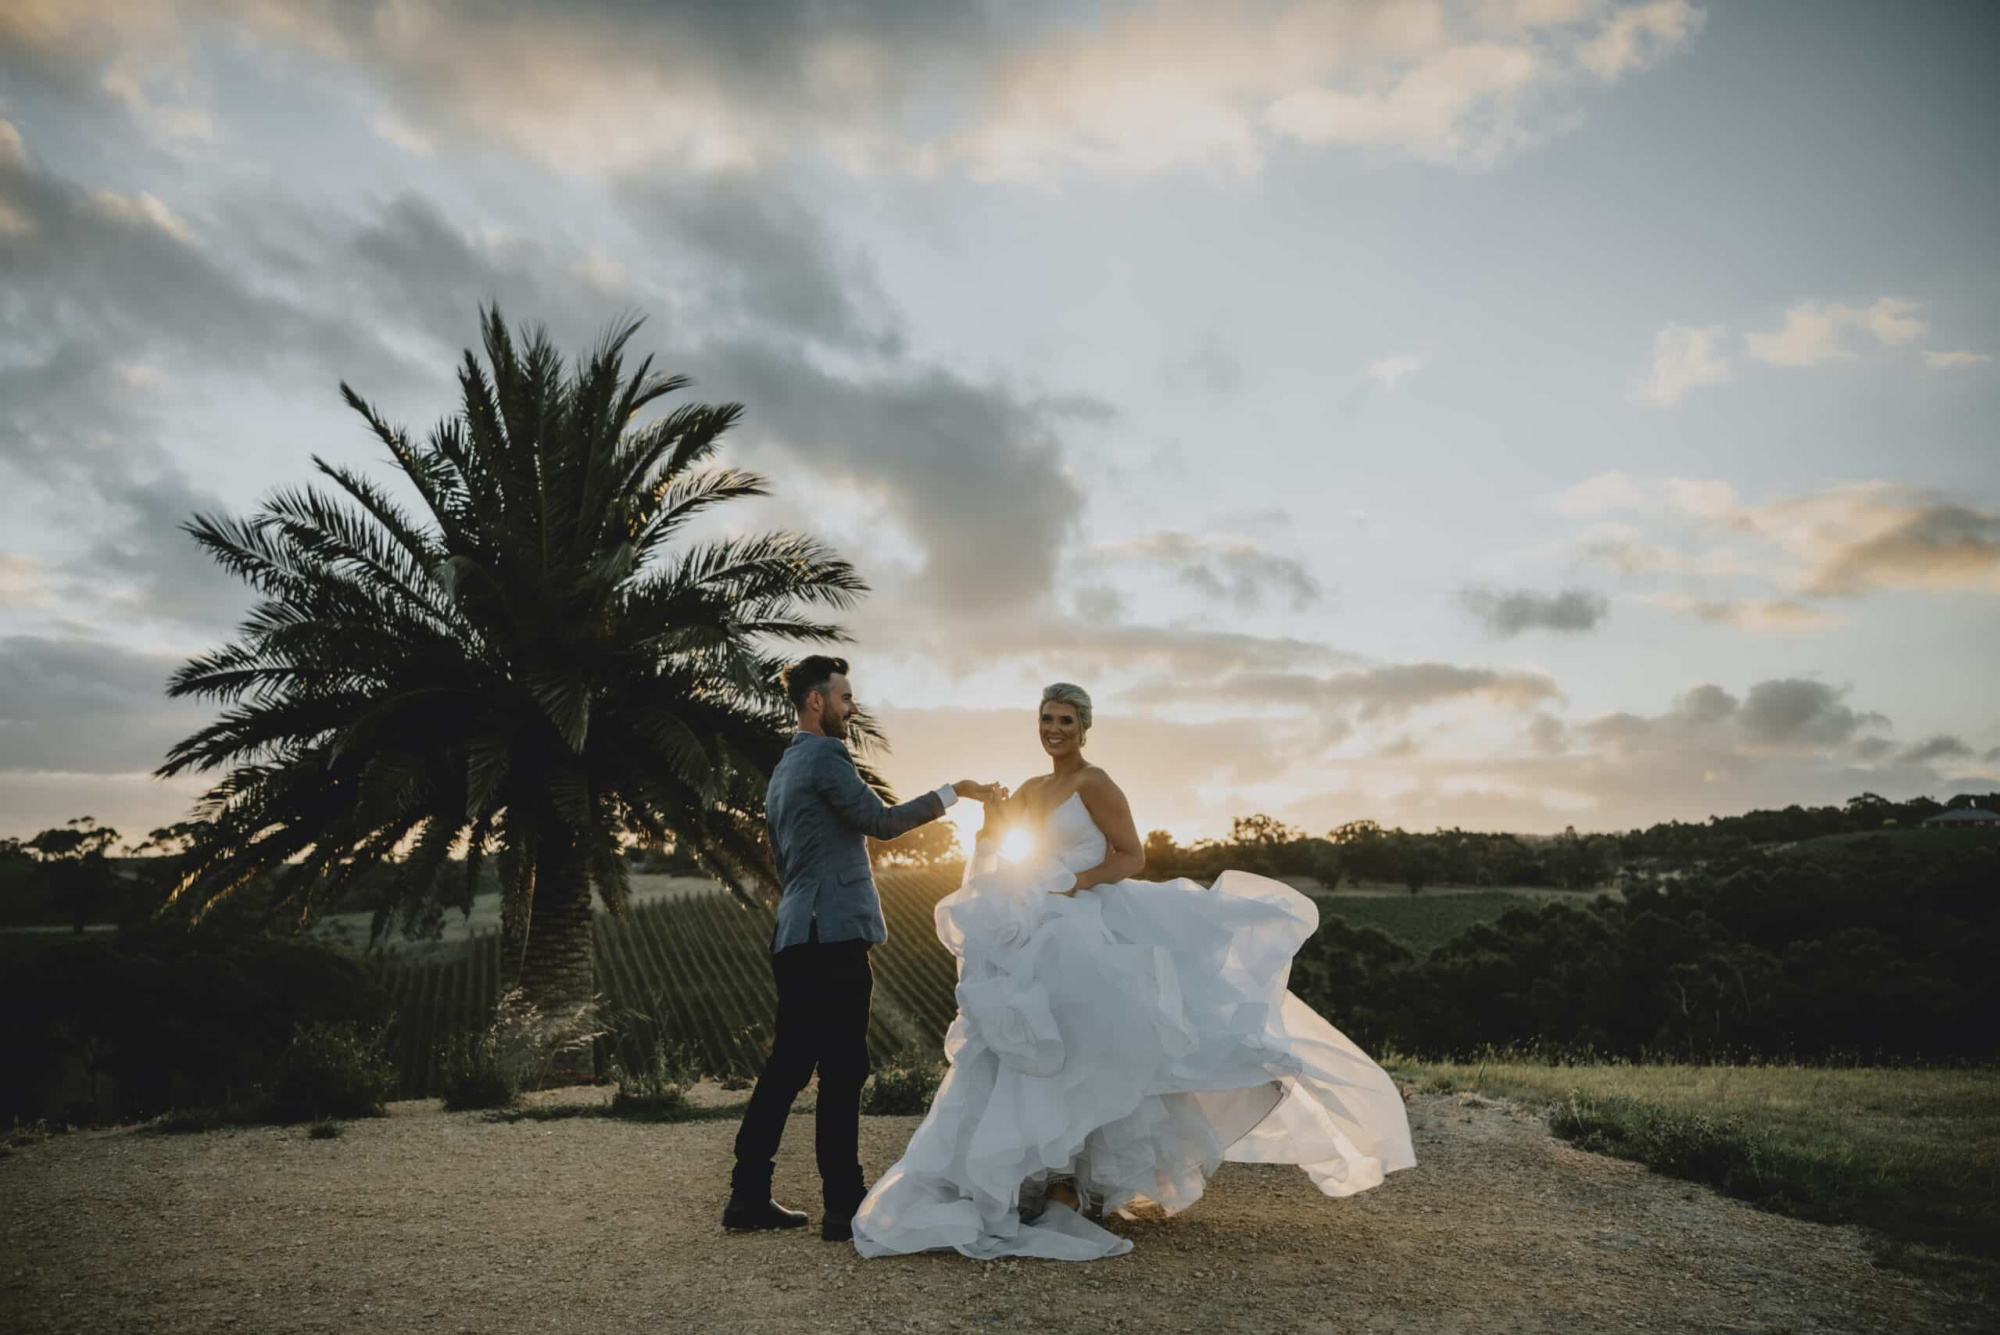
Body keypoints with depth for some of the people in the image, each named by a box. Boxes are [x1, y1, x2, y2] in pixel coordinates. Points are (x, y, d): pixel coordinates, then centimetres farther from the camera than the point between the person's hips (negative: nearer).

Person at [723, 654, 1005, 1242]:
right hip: (833, 935, -10)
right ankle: (844, 1206, 3)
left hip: (796, 936, 10)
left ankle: (749, 1195, 18)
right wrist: (954, 792, -8)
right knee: (842, 1072, -4)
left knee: (787, 1066, 13)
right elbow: (880, 820, -15)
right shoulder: (826, 756, -10)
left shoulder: (784, 768, 20)